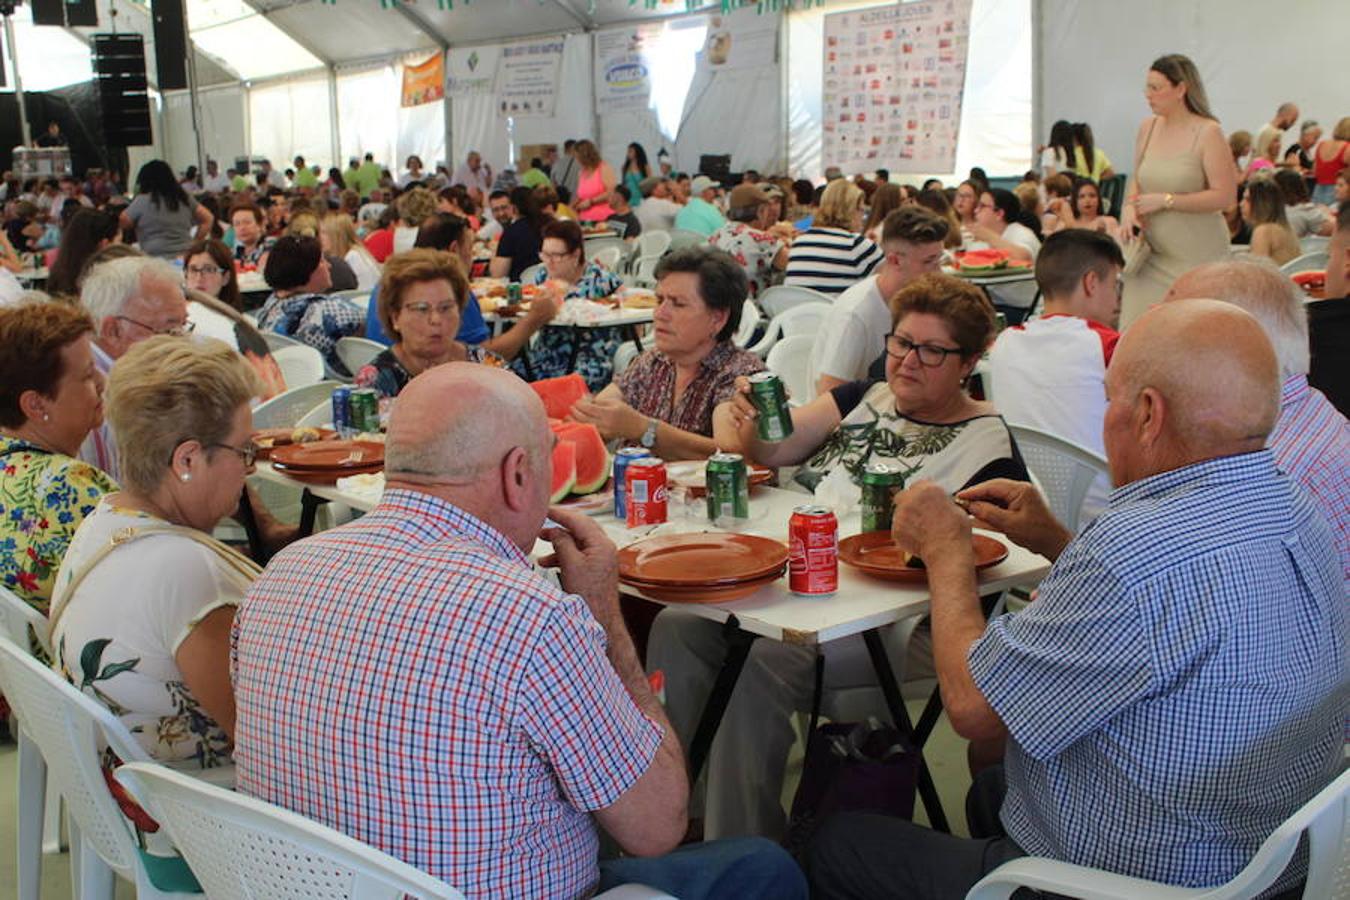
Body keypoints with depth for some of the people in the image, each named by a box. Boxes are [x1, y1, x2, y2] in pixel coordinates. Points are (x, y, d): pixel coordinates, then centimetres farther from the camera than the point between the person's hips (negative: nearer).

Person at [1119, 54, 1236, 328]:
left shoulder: (1207, 133, -10)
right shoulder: (1147, 128, 7)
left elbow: (1225, 195, -14)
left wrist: (1165, 200, -15)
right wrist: (1130, 207, -2)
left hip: (1196, 254, -5)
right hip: (1150, 252, 5)